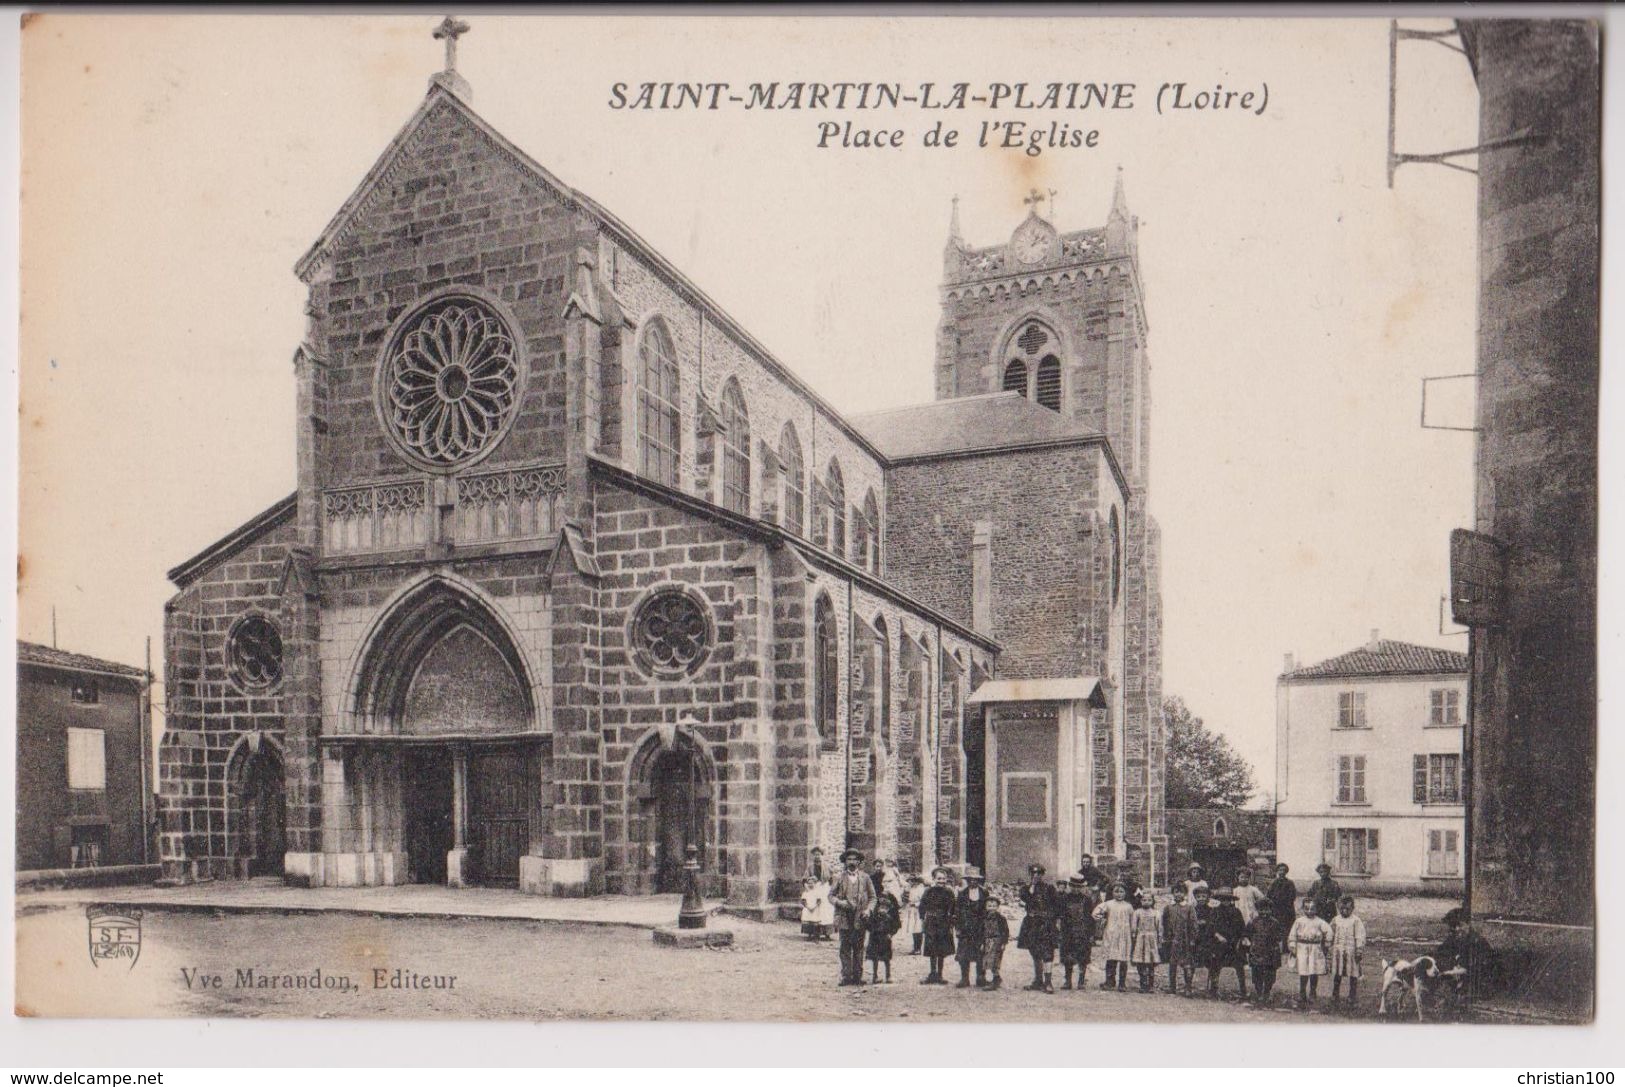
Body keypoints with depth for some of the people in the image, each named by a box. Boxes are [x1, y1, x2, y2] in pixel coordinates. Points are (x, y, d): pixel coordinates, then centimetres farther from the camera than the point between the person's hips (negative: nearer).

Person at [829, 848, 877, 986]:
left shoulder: (864, 877, 10)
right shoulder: (839, 877, 6)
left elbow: (872, 897, 13)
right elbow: (831, 895, 7)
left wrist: (868, 909, -4)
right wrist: (840, 903, -12)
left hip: (859, 918, 1)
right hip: (844, 918, -1)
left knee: (859, 948, 3)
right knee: (845, 948, -2)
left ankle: (858, 977, 9)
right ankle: (846, 977, 2)